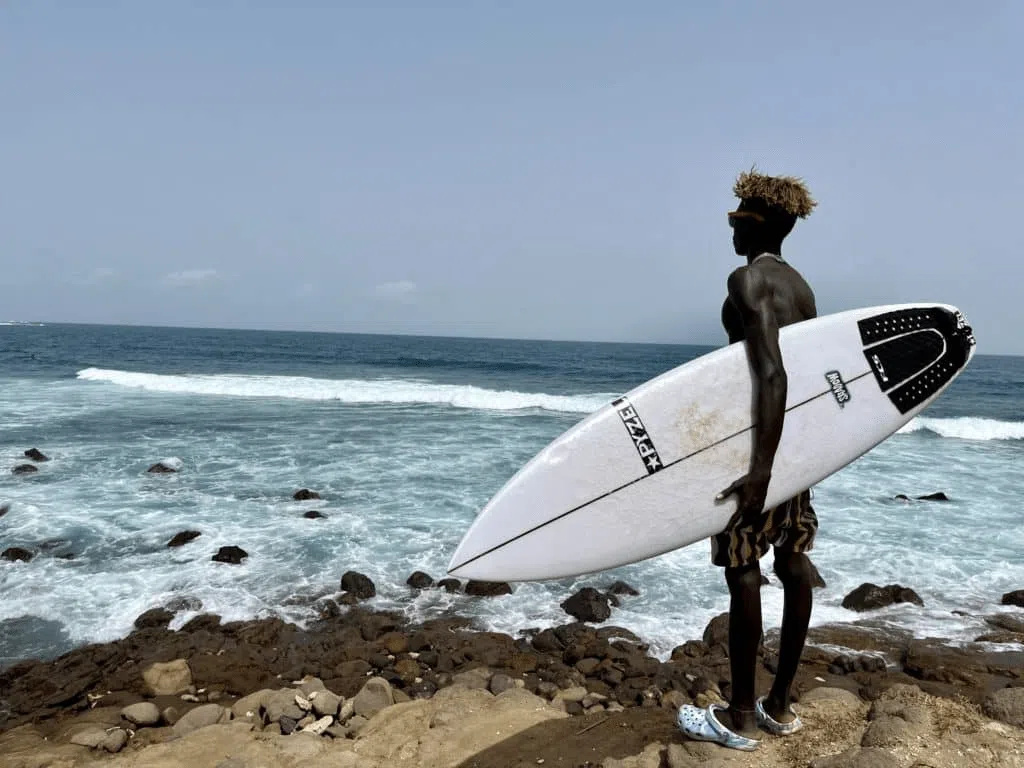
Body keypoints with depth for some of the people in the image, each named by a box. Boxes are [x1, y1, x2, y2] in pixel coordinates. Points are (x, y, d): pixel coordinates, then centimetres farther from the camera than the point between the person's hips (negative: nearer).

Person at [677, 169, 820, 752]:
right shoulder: (802, 287, 13)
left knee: (743, 569, -1)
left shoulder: (747, 280, -14)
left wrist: (761, 466, -31)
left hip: (759, 435, -9)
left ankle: (741, 717, 10)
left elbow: (772, 373, -26)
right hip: (797, 434, 9)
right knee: (793, 560, 10)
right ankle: (780, 704, 23)